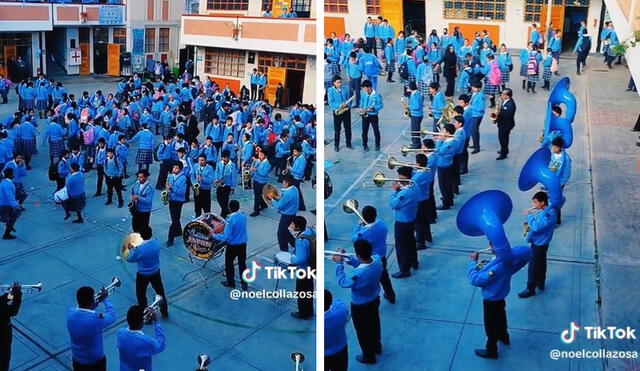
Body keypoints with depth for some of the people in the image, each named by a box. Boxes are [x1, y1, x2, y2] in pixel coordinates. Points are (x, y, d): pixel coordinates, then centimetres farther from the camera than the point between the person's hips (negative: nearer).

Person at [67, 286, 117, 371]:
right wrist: (106, 299, -5)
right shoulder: (96, 319, -35)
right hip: (95, 361, -5)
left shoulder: (70, 313, -18)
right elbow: (113, 316, -14)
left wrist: (98, 301, -3)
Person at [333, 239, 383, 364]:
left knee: (363, 331, 20)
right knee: (374, 324, 31)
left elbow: (343, 282, -21)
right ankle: (377, 347, 56)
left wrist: (339, 263, -13)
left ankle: (369, 357, 42)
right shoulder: (377, 259, -22)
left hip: (360, 306, -6)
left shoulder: (357, 274, -42)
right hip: (375, 300, 6)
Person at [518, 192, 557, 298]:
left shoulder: (549, 213, -28)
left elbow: (537, 227, -35)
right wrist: (529, 224, -2)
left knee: (533, 267, 1)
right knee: (541, 264, 23)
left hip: (539, 244, -9)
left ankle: (530, 289, 12)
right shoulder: (544, 211, 3)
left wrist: (529, 215, -26)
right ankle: (540, 284, 39)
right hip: (539, 242, 9)